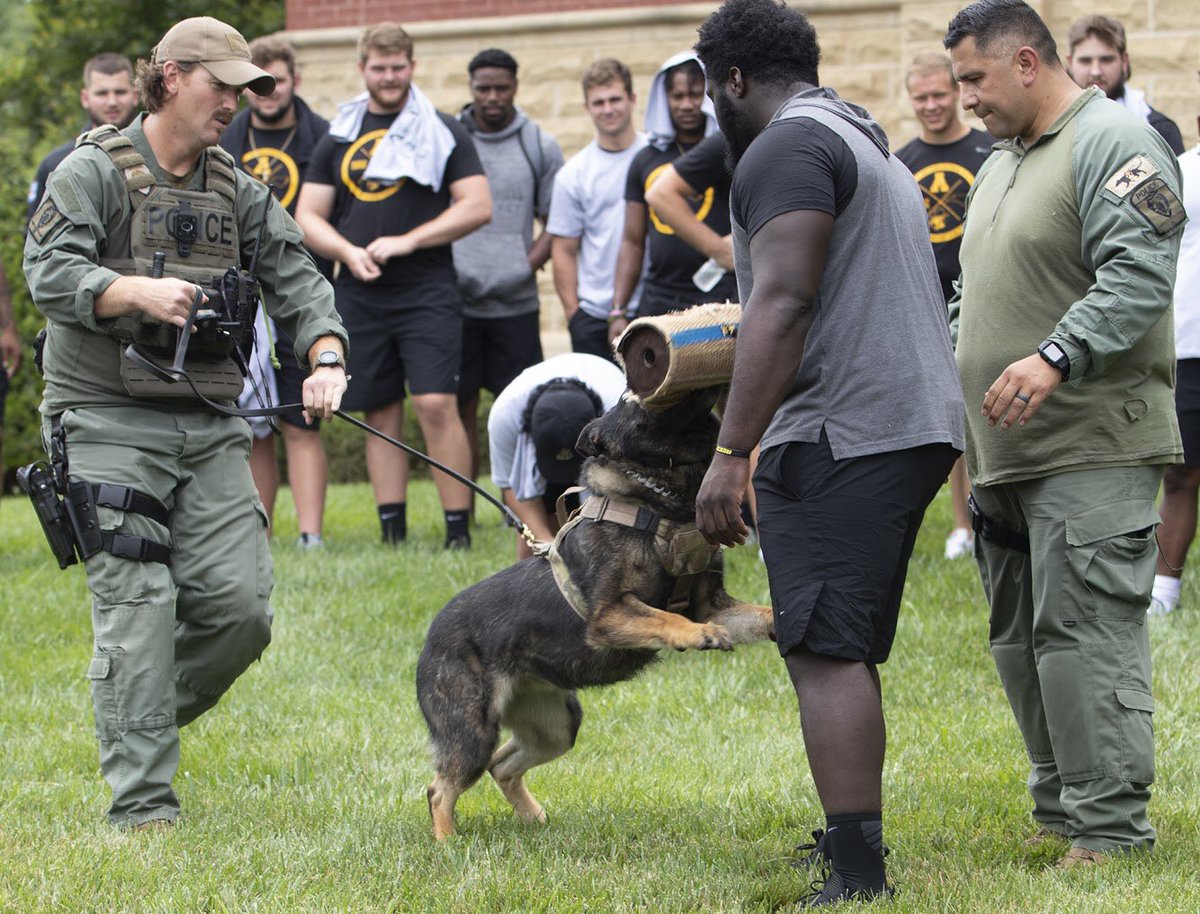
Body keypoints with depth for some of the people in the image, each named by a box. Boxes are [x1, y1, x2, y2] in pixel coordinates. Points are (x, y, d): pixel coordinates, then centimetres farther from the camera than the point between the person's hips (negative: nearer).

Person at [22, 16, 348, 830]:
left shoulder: (237, 190, 15)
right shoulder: (95, 172, -1)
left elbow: (297, 279, 9)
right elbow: (50, 275, -13)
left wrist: (326, 359, -10)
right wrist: (137, 291, -30)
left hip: (210, 426, 5)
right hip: (110, 420, -5)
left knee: (241, 605, -4)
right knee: (138, 608, -11)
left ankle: (141, 721, 21)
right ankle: (143, 807, -9)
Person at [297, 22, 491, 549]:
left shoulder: (443, 132, 4)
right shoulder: (339, 138, 13)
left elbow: (477, 207, -4)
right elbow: (308, 217, 12)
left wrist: (408, 240, -12)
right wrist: (349, 252, -8)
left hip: (427, 293, -4)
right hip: (360, 298, 4)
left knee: (436, 406, -13)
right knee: (380, 414, 6)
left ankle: (458, 529, -10)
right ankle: (391, 530, 10)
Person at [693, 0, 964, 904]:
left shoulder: (788, 146, -8)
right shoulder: (871, 144, 24)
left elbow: (783, 303, -19)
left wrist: (731, 452, -22)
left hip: (841, 438, -10)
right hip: (916, 425, 10)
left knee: (825, 652, -12)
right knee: (846, 654, 15)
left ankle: (858, 876, -17)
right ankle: (855, 845, 19)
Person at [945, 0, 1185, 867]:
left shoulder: (1113, 143, -9)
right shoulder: (1000, 166, 21)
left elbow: (1138, 275, -21)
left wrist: (1056, 357, -30)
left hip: (1091, 448, -10)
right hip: (1007, 453, 10)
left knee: (1085, 636, -12)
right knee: (1024, 641, 12)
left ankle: (1110, 834, -9)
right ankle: (1059, 811, 21)